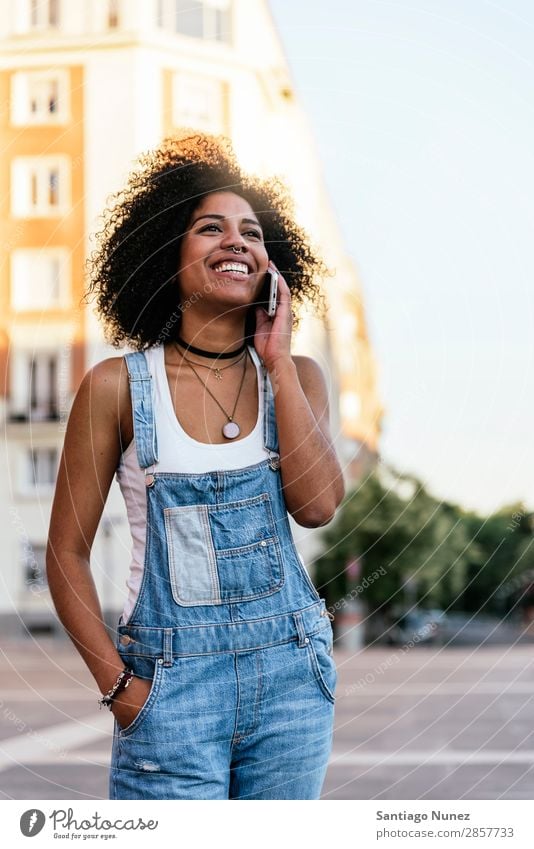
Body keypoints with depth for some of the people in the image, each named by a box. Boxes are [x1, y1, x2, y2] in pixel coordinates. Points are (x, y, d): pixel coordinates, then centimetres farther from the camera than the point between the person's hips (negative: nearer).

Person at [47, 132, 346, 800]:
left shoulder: (295, 378, 5)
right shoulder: (118, 386, -4)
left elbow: (317, 505, -12)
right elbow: (67, 553, 0)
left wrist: (276, 360, -8)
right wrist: (117, 683, -8)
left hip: (290, 669, 3)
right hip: (172, 675, -3)